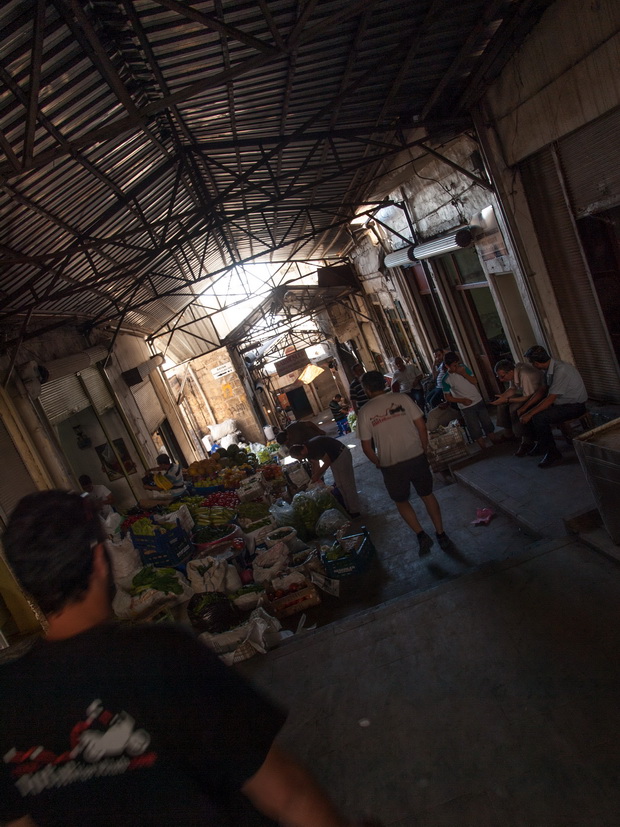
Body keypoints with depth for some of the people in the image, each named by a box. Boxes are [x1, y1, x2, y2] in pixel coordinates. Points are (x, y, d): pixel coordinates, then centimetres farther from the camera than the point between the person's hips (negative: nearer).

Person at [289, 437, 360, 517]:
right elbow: (315, 465, 9)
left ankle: (354, 511, 2)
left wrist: (317, 475, -15)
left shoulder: (314, 448, -29)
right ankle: (348, 508, 24)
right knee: (339, 485, 14)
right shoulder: (308, 451, 0)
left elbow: (327, 462, -23)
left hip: (342, 455, -10)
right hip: (334, 458, 10)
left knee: (347, 484, -5)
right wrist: (314, 479, 6)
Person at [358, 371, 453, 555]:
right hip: (416, 457, 2)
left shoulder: (365, 412, -6)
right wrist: (424, 449, 11)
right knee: (427, 495, 21)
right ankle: (441, 535, 27)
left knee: (401, 501, 21)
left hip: (391, 465, -2)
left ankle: (421, 534, 13)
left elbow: (366, 447, -4)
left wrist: (379, 463, 12)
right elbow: (422, 426, -3)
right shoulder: (403, 398, -3)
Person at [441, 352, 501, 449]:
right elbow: (447, 397, -8)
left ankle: (493, 438, 37)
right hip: (466, 407, -3)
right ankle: (484, 447, 19)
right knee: (475, 430, 4)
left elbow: (475, 381, -6)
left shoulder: (463, 368, -5)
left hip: (478, 401, 3)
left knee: (487, 422, 17)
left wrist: (464, 374, -21)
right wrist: (462, 400, -18)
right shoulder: (446, 379, -14)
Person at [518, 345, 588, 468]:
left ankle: (553, 453, -12)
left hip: (575, 406, -9)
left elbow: (550, 399, -29)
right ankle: (540, 444, 20)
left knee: (539, 417, -26)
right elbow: (542, 390, 9)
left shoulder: (560, 370, -29)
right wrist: (525, 407, 3)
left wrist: (529, 414, -24)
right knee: (530, 410, 7)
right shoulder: (549, 367, -1)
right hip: (562, 402, 9)